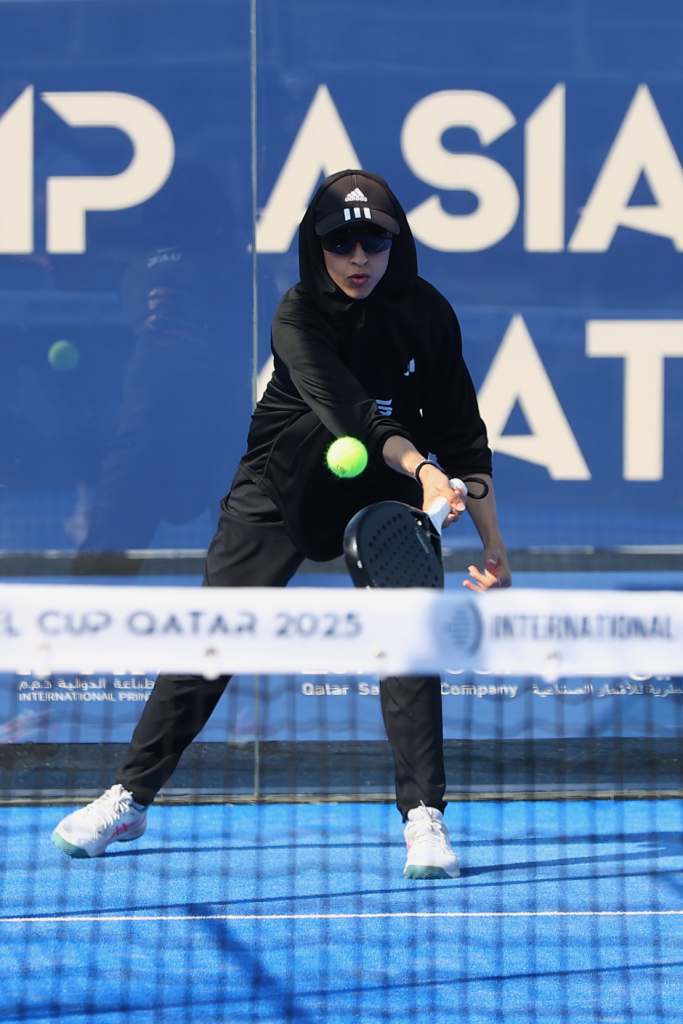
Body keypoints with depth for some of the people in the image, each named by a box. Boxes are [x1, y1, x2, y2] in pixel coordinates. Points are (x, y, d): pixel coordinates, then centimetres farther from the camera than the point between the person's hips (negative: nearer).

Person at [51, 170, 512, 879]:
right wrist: (421, 466, -51)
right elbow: (348, 412, -35)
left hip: (385, 493, 2)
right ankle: (130, 799, 11)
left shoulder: (426, 315, -10)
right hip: (283, 486, -1)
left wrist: (493, 541, -10)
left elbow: (461, 433, -4)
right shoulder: (299, 317, -20)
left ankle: (424, 816, -9)